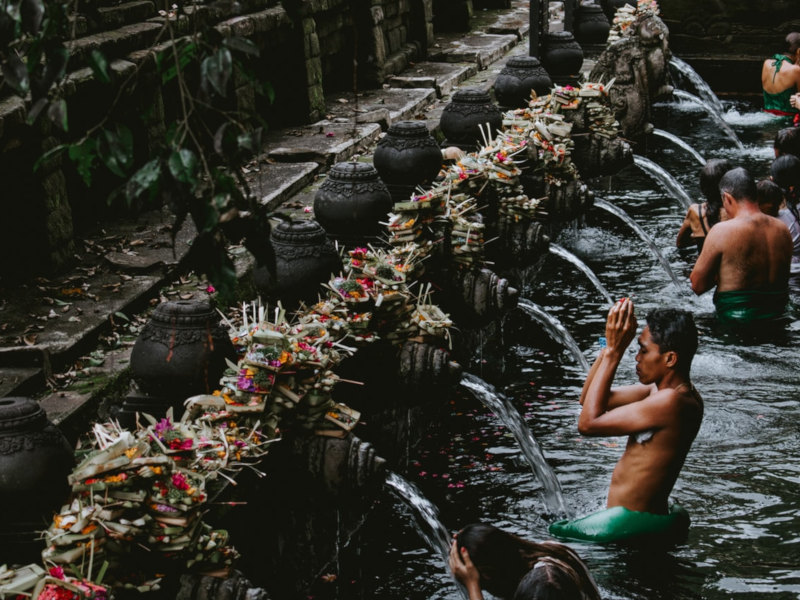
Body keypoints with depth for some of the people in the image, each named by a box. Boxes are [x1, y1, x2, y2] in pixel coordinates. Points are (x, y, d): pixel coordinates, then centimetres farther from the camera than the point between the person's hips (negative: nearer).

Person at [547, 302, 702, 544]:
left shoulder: (671, 402, -25)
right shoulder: (661, 388, 6)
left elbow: (588, 422, -23)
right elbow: (588, 399, 10)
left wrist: (613, 352, -20)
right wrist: (610, 345, -2)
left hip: (633, 524, -10)